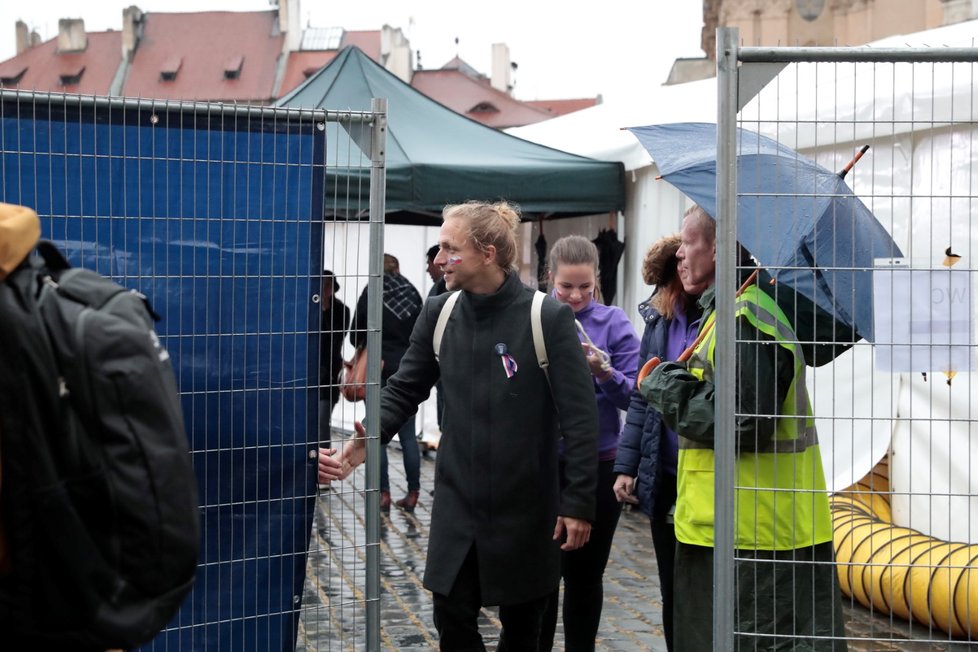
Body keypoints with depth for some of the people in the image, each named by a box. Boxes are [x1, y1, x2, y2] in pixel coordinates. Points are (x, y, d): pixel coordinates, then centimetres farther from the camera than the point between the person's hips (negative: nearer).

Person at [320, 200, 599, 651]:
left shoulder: (548, 318, -15)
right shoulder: (439, 314, 0)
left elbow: (580, 417, -13)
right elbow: (403, 390, 4)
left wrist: (579, 502, -14)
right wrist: (365, 442, -14)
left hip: (526, 507, -3)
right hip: (457, 504, 3)